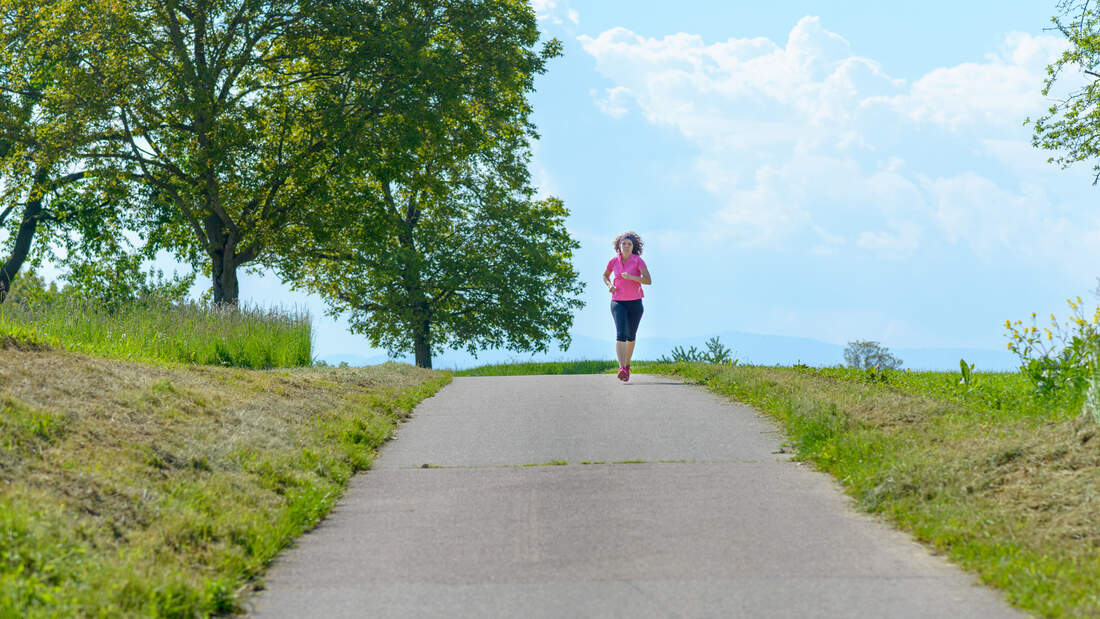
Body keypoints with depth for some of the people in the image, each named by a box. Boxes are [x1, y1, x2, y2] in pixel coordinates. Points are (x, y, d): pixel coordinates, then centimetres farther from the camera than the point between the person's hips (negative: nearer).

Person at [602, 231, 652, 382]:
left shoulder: (638, 261, -7)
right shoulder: (614, 261, 1)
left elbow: (648, 280, -15)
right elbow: (605, 275, 20)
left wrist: (630, 277, -26)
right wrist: (609, 285, -1)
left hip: (635, 302, 0)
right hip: (618, 302, 0)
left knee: (631, 336, 13)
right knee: (620, 333, -19)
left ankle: (627, 364, 39)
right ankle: (622, 369, -32)